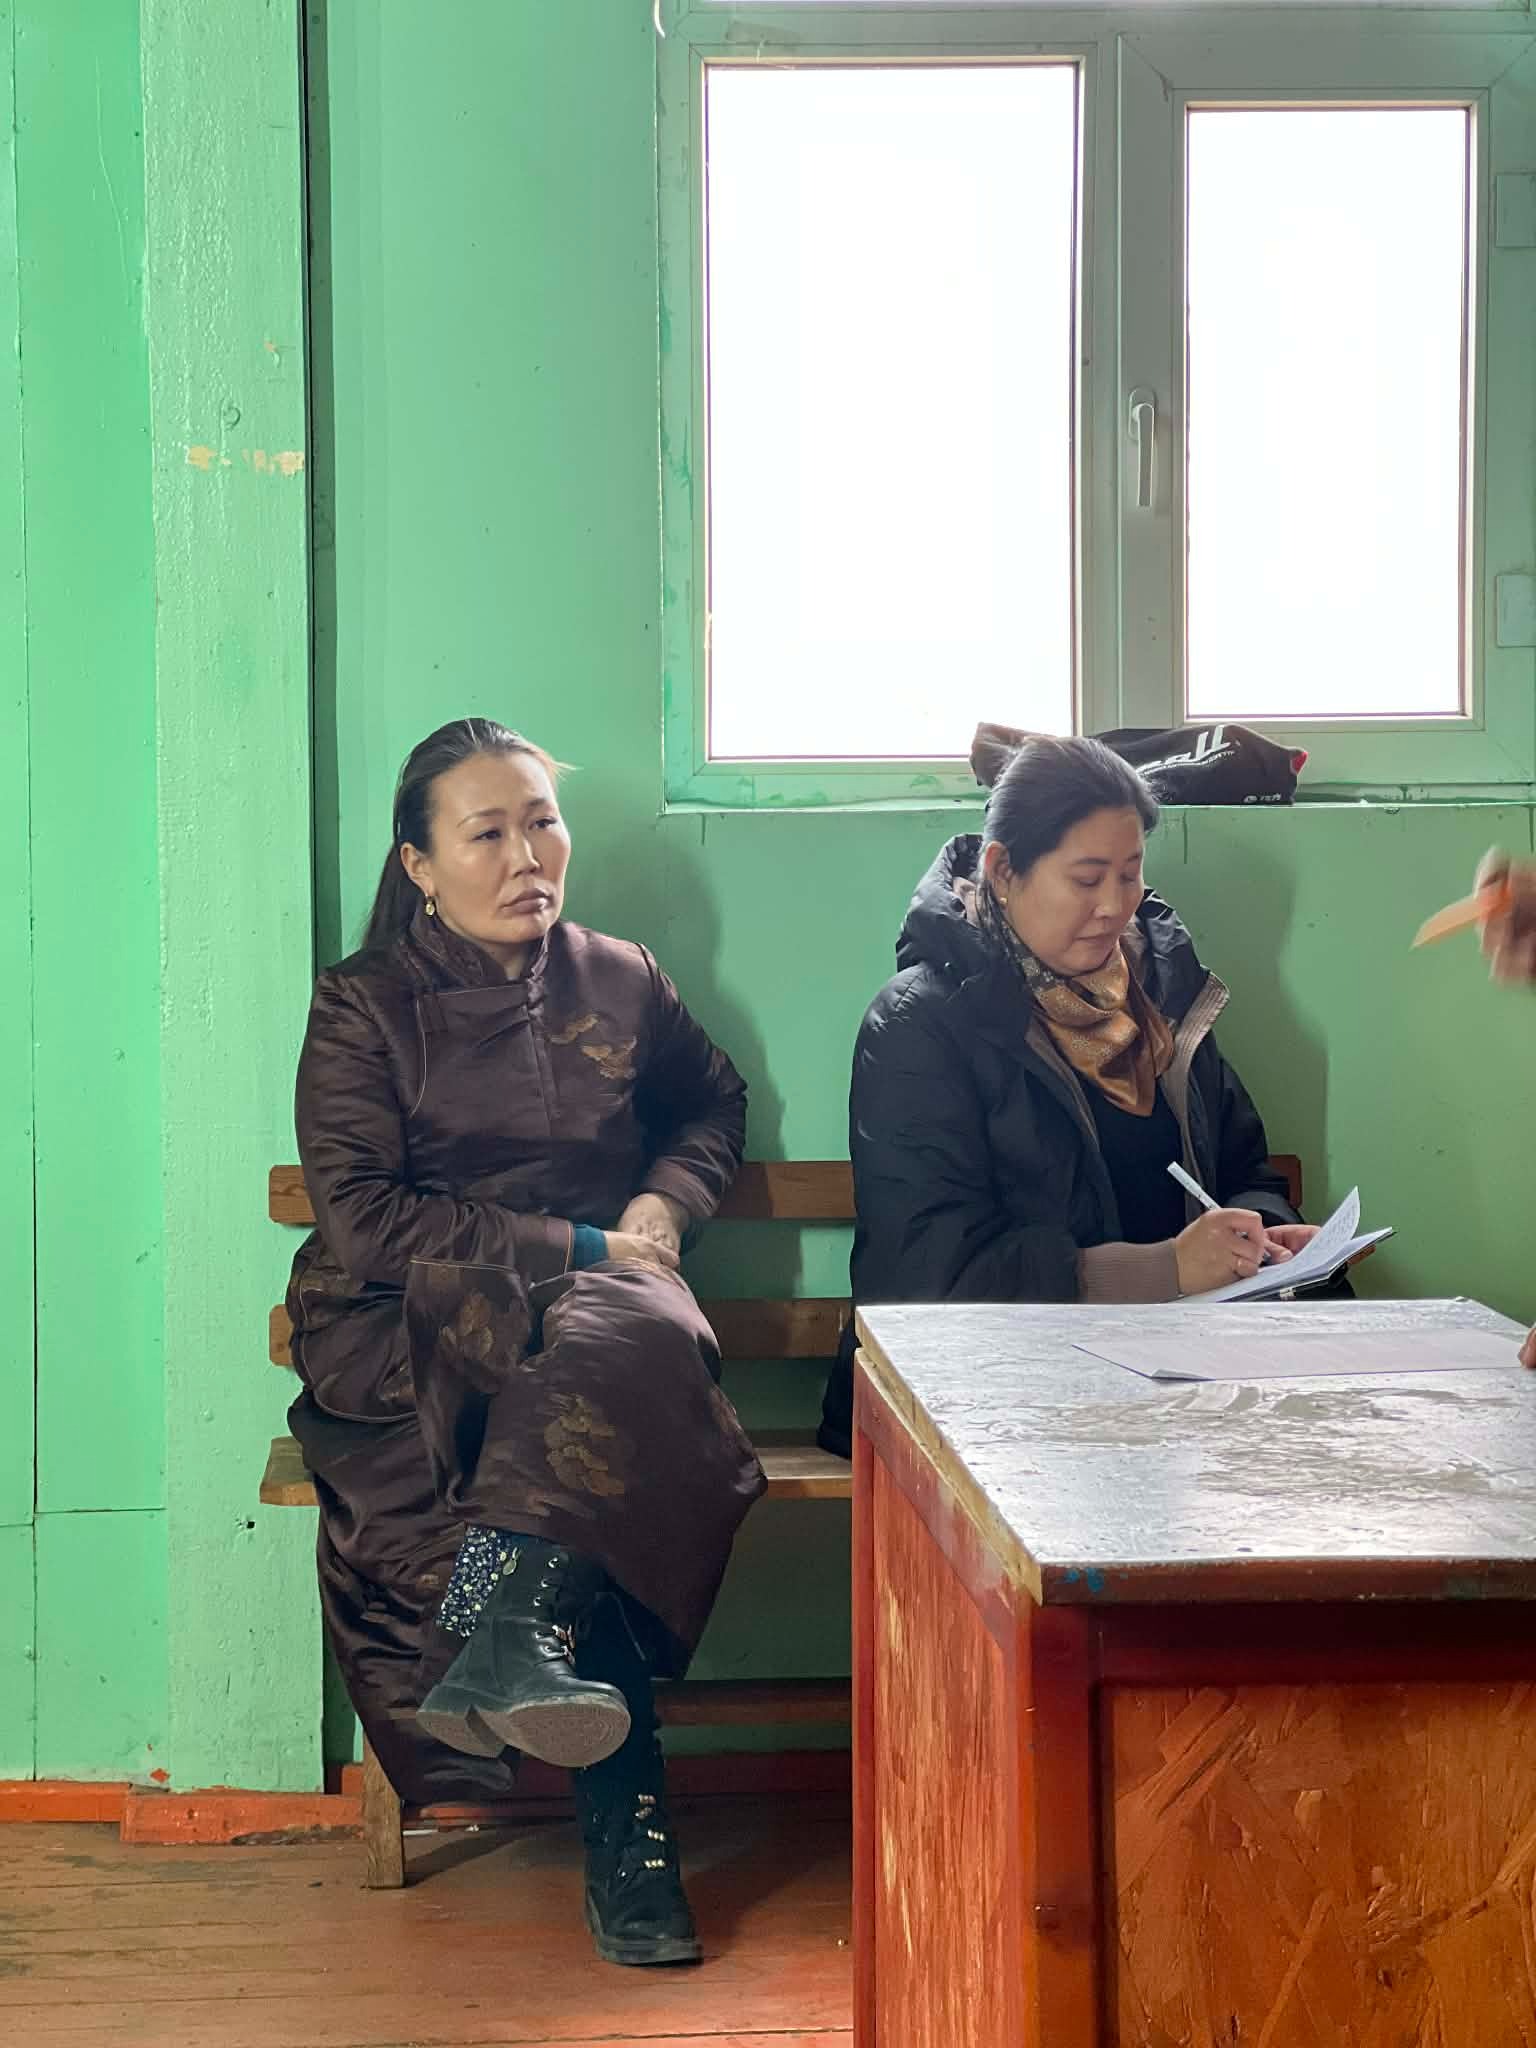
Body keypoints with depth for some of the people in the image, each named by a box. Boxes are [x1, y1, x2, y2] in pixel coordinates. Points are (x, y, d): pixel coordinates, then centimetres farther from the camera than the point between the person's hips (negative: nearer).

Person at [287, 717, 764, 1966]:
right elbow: (363, 1219, -7)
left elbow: (715, 1105, 32)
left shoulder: (622, 984, 13)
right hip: (402, 1329, -3)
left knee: (627, 1341, -38)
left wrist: (665, 1202, 8)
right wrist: (576, 1247, -13)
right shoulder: (365, 1007, 3)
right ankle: (624, 1812, -43)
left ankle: (501, 1633, -47)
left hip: (599, 1293, 3)